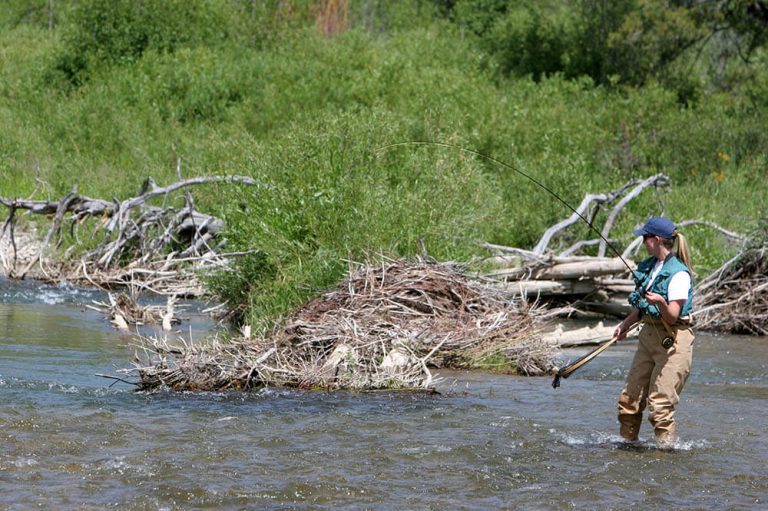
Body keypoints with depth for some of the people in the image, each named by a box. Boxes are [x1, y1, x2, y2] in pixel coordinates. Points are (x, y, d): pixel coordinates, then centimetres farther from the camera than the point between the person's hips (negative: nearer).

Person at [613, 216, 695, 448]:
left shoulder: (678, 273, -16)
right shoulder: (649, 266, 10)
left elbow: (672, 317, -20)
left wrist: (661, 302, -38)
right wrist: (626, 324, 13)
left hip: (673, 340, -9)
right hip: (648, 335, 9)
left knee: (660, 402, -11)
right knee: (630, 397, 12)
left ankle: (667, 445, -2)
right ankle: (627, 440, 23)